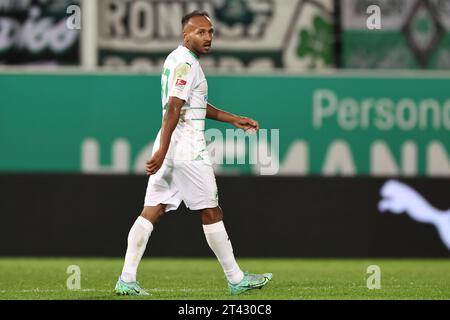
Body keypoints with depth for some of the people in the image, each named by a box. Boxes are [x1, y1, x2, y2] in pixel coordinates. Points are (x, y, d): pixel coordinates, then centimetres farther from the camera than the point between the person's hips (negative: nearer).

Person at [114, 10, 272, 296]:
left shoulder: (176, 59, 19)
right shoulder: (186, 63, -12)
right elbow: (174, 108, -22)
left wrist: (233, 119, 30)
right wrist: (162, 152, -28)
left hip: (170, 147, 9)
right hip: (188, 149, -9)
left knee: (152, 211, 2)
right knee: (211, 212, 0)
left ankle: (127, 280, -5)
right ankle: (236, 280, 8)